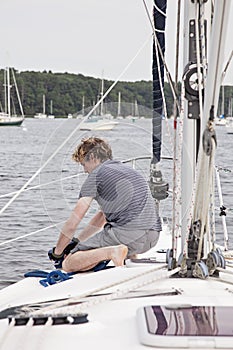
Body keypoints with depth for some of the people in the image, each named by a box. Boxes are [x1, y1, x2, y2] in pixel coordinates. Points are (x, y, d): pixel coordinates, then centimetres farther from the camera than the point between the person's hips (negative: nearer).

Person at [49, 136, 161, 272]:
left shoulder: (96, 175, 2)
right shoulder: (128, 169, 27)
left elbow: (72, 223, 2)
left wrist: (57, 252, 15)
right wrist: (76, 241, 33)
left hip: (126, 234, -8)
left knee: (68, 264, -2)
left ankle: (112, 252, -22)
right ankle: (131, 253, 13)